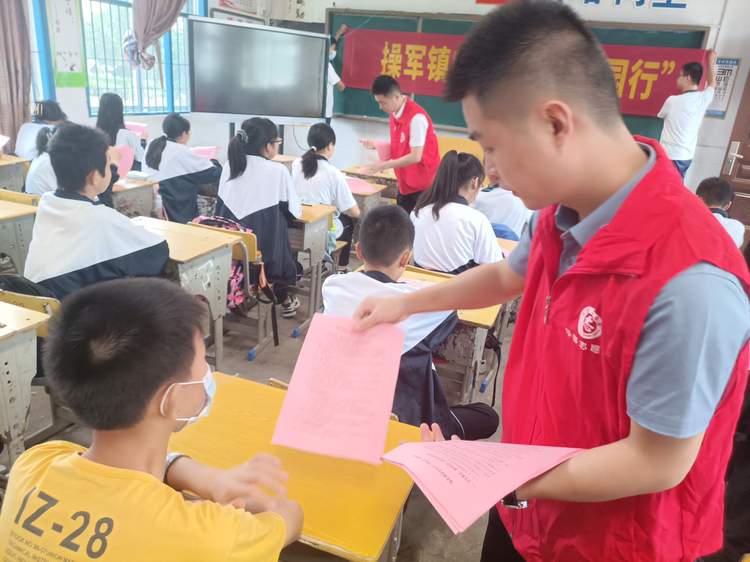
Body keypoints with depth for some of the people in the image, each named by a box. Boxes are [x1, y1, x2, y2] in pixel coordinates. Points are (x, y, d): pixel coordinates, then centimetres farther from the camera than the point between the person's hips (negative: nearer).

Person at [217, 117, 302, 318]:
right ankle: (284, 301, 39)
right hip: (263, 249, -5)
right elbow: (294, 212, -3)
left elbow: (222, 207, 12)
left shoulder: (229, 165, 4)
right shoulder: (277, 171, -10)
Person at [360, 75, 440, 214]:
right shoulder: (395, 114, 4)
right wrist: (375, 145, -2)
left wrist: (383, 165, -20)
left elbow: (415, 157, -25)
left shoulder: (417, 117, -23)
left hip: (424, 184, -9)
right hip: (405, 183, 9)